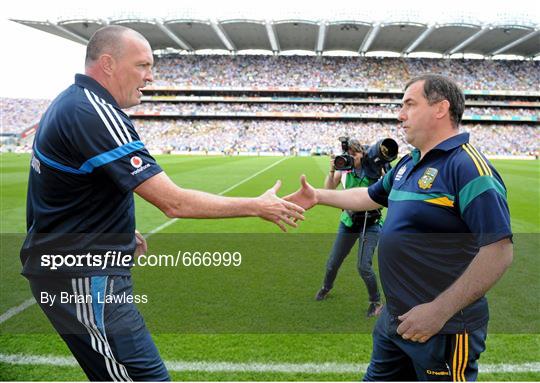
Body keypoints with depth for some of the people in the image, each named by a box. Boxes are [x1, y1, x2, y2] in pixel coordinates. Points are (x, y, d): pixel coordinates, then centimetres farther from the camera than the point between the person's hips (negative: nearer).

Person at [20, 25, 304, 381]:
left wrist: (119, 230, 13)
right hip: (85, 280, -11)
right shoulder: (96, 114, -21)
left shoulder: (68, 102, 11)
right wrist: (258, 207, -17)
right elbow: (174, 202, -25)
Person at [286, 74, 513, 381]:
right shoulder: (408, 164, 8)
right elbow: (370, 197, 24)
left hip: (443, 329, -8)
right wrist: (318, 196, 26)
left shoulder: (468, 166, -20)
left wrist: (439, 311, -27)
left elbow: (500, 251, -25)